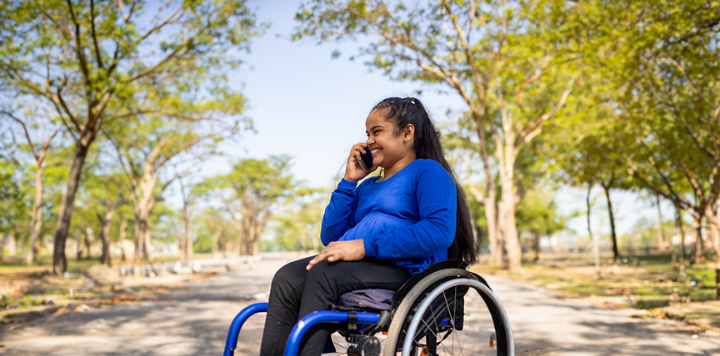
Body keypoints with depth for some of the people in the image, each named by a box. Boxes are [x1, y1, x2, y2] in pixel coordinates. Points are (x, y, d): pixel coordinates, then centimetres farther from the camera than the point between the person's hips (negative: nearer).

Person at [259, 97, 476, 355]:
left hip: (404, 269, -7)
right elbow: (330, 237, 21)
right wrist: (349, 181, 15)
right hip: (360, 268, 7)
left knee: (322, 273, -30)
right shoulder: (367, 186, 29)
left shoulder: (427, 171, 5)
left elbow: (440, 232, -14)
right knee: (287, 278, -20)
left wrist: (365, 245, -19)